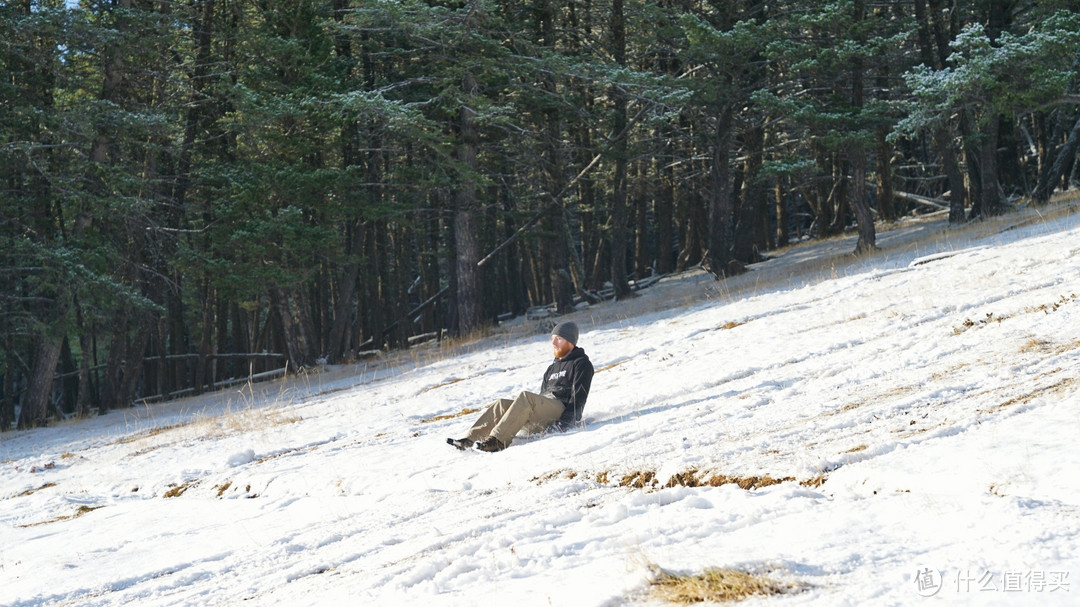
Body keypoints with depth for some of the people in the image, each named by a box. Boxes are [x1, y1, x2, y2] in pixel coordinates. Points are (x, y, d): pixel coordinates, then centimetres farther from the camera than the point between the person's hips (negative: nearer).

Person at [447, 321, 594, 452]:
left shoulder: (581, 364, 6)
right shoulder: (553, 368, 33)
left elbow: (578, 397, -8)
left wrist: (565, 422, -21)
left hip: (562, 409, -8)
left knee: (525, 397, -34)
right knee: (501, 404, -14)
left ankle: (497, 441, -49)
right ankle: (470, 440, -30)